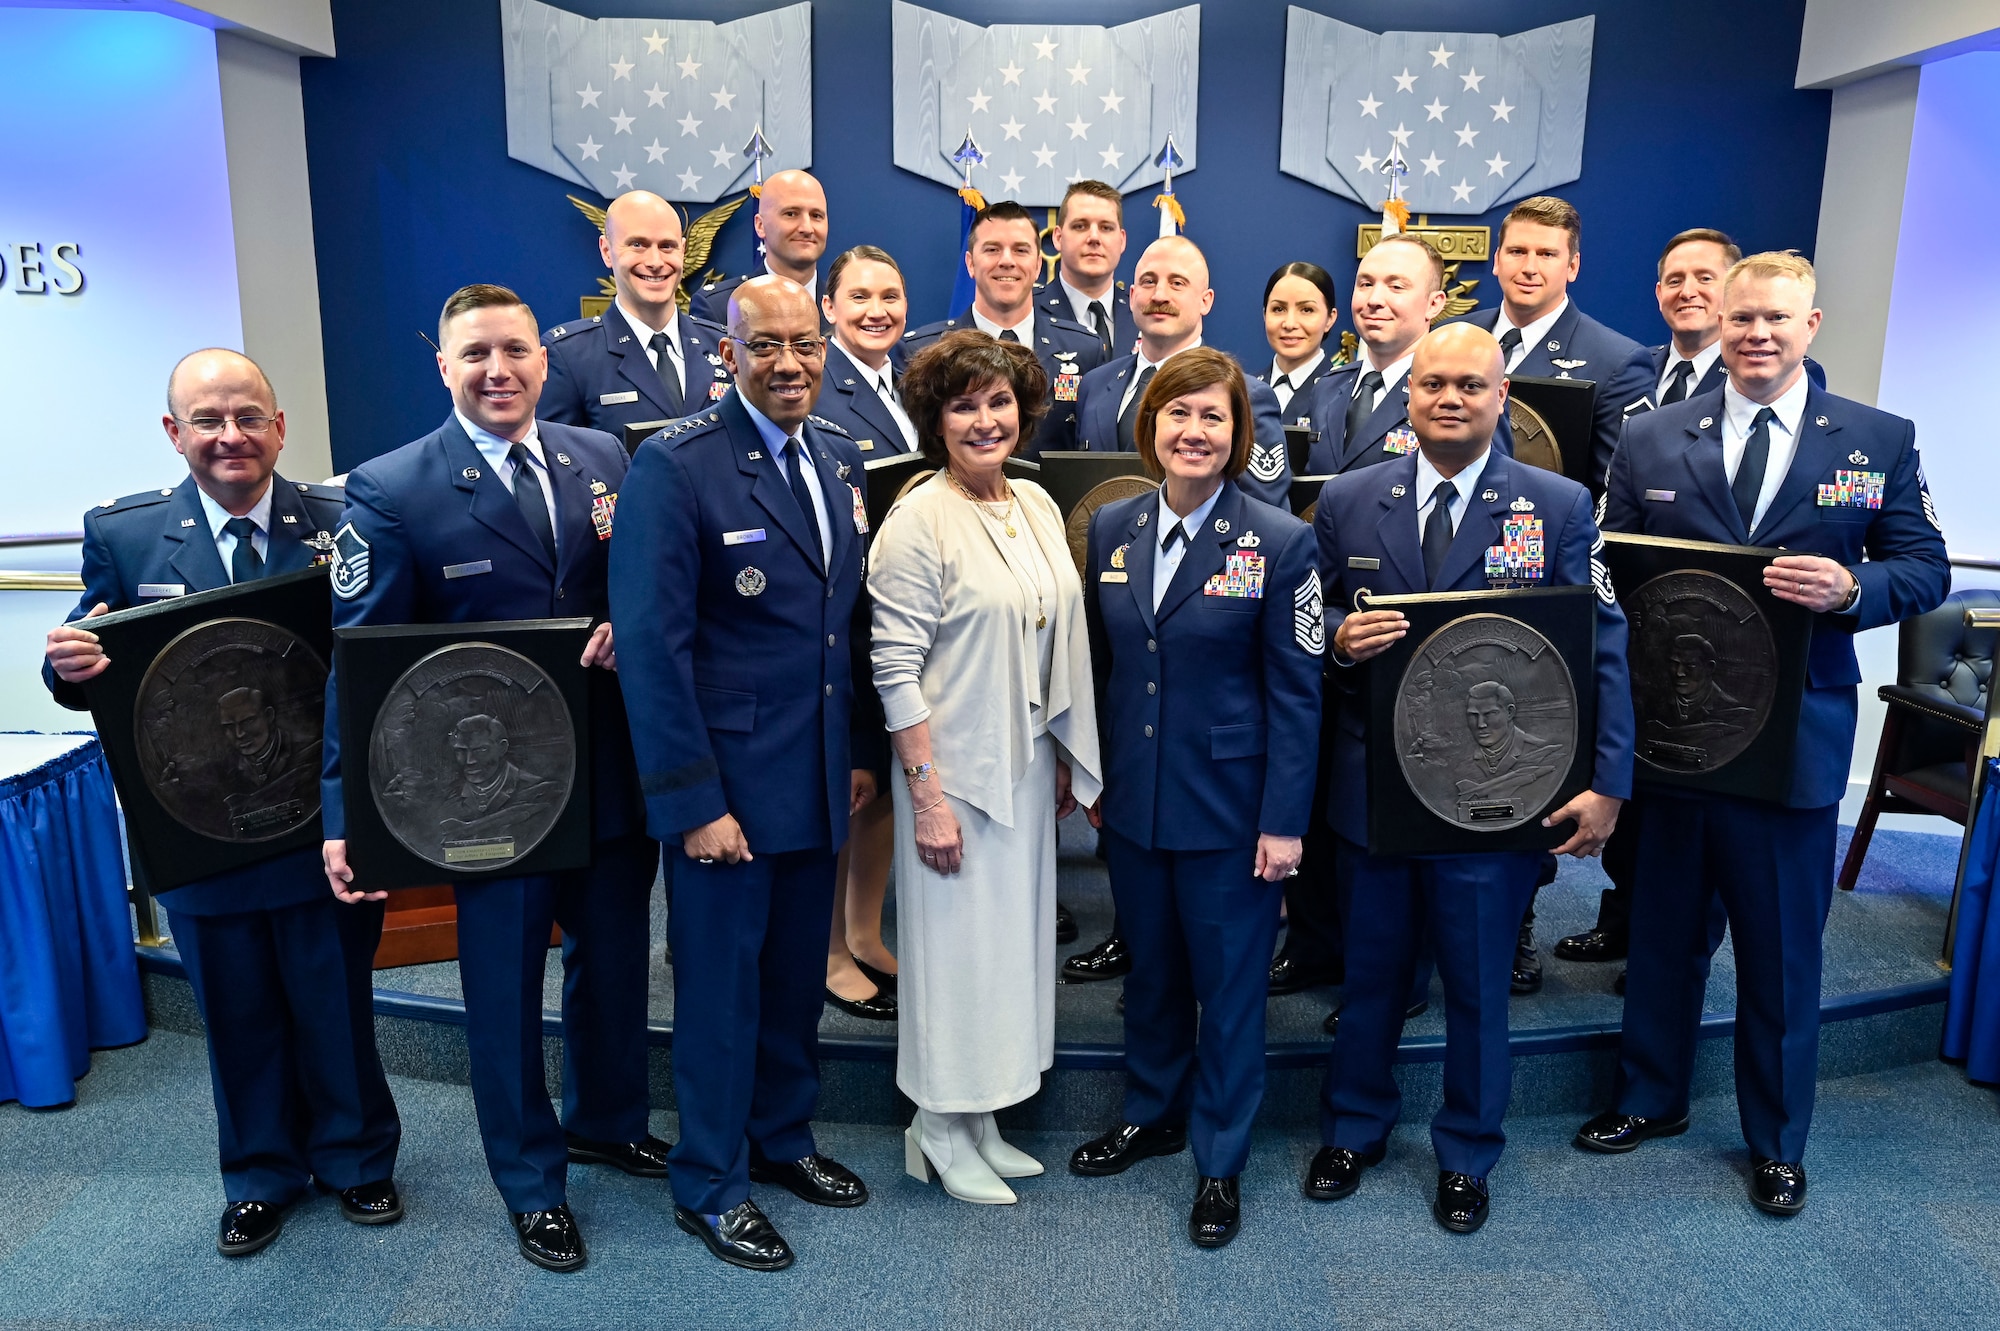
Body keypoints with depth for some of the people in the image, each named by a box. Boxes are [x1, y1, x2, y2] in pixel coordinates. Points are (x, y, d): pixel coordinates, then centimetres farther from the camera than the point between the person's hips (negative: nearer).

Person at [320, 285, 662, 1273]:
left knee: (614, 960, 20)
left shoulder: (602, 458, 3)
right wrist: (346, 813, -14)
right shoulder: (389, 491, -10)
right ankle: (532, 1184, 33)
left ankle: (608, 1122, 46)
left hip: (613, 773, 4)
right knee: (505, 989, 11)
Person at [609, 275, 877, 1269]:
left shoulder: (842, 459, 7)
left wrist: (861, 748, 10)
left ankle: (782, 1138, 39)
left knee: (797, 973, 18)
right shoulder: (674, 466, -14)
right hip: (726, 780, -6)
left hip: (819, 777, 6)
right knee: (721, 982, 8)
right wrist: (692, 802, -18)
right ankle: (709, 1185, 28)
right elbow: (653, 646, -17)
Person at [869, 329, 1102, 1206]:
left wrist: (1067, 759, 12)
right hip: (955, 769, -7)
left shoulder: (1037, 504, 6)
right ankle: (940, 1133, 23)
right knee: (955, 943, 4)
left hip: (1027, 764, 7)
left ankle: (981, 1119, 31)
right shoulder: (918, 521, -14)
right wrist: (927, 796, -19)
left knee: (1012, 936, 15)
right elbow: (896, 670, -17)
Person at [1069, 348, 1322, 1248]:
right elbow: (1099, 666, 9)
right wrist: (1092, 777, 9)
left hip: (1229, 804, -4)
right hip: (1132, 798, 4)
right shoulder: (1111, 529, 3)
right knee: (1150, 968, 19)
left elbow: (1295, 693, -9)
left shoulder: (1279, 542, -10)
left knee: (1229, 983, 9)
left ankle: (1220, 1162, 27)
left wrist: (1285, 821, -12)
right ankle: (1152, 1114, 40)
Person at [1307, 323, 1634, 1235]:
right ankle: (1353, 1131, 39)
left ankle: (1467, 1157, 35)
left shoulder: (1559, 507, -2)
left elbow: (1602, 652, -4)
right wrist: (1341, 640, -16)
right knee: (1369, 974, 16)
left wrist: (1607, 784, -9)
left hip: (1496, 792, -1)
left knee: (1477, 986, 13)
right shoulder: (1347, 501, 2)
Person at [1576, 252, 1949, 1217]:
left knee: (1782, 948, 11)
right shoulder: (1651, 440, 3)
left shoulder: (1879, 440, 1)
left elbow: (1926, 569, 0)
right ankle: (1650, 1097, 36)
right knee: (1663, 930, 16)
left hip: (1796, 734, -1)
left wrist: (1853, 588, -20)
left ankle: (1777, 1140, 30)